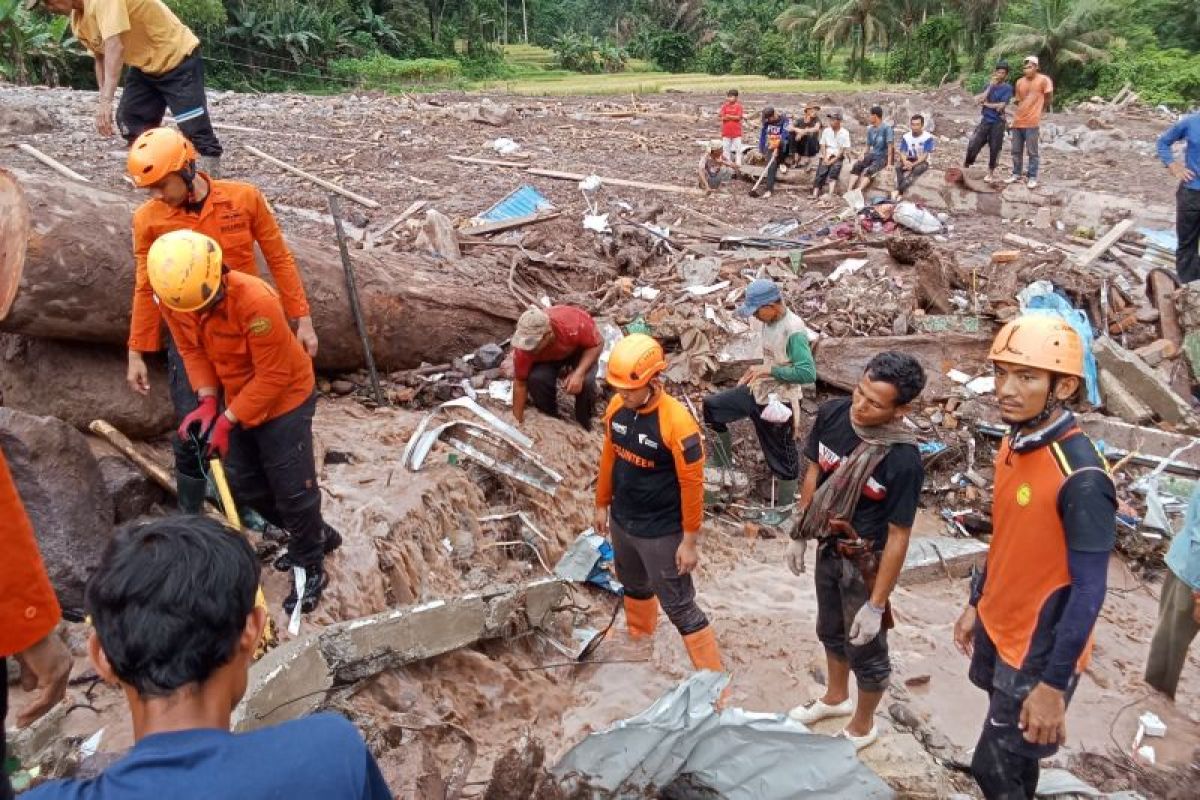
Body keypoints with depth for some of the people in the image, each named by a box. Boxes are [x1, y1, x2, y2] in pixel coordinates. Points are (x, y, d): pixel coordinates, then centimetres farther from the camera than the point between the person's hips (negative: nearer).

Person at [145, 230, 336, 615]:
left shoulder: (255, 301, -36)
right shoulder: (172, 298, -16)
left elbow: (273, 376, -28)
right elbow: (191, 349, -1)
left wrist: (228, 421, -24)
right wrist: (207, 402, -14)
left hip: (284, 397, -7)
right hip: (239, 398, 7)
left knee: (292, 486, -2)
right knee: (244, 483, 15)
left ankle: (311, 569, 18)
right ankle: (314, 536, 34)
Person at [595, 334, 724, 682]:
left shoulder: (677, 424, -28)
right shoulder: (617, 407, -9)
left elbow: (692, 485, -20)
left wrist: (690, 541, -15)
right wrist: (602, 504, 15)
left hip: (662, 533, -6)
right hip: (622, 522, 7)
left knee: (679, 608, 4)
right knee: (635, 586, 29)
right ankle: (638, 638, 57)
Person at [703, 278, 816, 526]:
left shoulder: (794, 330, -27)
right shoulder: (769, 321, -1)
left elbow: (808, 374, -31)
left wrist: (769, 370, -26)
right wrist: (757, 370, 5)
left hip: (779, 402, -9)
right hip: (759, 392, 9)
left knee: (782, 456, 9)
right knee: (712, 407, 12)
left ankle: (784, 508, 30)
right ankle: (725, 465, 26)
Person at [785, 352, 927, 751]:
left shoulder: (903, 460, -31)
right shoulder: (831, 414, -15)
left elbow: (898, 536, -23)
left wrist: (876, 604, -18)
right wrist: (799, 534, 8)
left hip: (865, 563, -6)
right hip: (827, 548, 6)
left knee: (865, 649, 16)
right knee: (831, 631, 27)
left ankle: (862, 727, 42)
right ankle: (836, 698, 54)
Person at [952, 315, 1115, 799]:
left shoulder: (1080, 478, -27)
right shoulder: (1015, 443, -2)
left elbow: (1089, 591, -23)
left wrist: (1053, 685, -20)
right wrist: (976, 604, 17)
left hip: (1039, 649, -7)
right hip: (998, 629, 7)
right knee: (1012, 753, 23)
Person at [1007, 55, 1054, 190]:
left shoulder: (1043, 80, -7)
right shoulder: (1019, 82, 9)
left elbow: (1047, 99, 1)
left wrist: (1037, 110, 11)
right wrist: (1024, 110, 9)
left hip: (1032, 122, -5)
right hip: (1017, 121, 6)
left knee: (1032, 152, -1)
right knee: (1016, 151, 11)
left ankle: (1032, 177, 4)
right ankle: (1016, 174, 21)